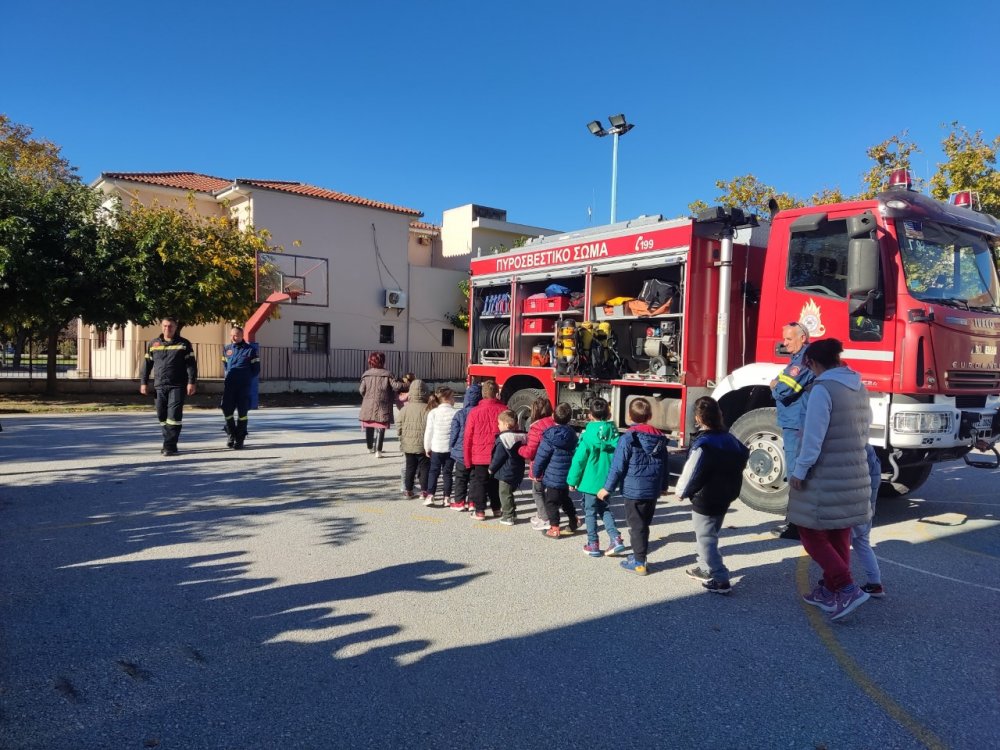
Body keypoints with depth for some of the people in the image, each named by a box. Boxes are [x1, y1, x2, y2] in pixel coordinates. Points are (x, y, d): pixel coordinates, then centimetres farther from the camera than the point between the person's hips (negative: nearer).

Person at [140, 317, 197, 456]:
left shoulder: (183, 344, 2)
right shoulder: (154, 344, 12)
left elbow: (191, 364, -2)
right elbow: (147, 364, 16)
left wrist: (192, 382, -10)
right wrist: (144, 382, 12)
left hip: (177, 386, -4)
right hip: (160, 386, 4)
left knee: (174, 414, -10)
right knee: (162, 415, 7)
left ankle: (170, 446, -7)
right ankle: (169, 442, 21)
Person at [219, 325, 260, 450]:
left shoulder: (250, 350, -4)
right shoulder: (226, 349, 10)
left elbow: (256, 369, -1)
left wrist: (245, 378, 0)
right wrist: (228, 374, 15)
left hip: (244, 386, -4)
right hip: (229, 385, 4)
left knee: (242, 412, 1)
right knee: (227, 410, 1)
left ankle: (240, 439, 9)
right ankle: (231, 435, 21)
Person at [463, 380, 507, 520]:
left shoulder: (475, 412, -10)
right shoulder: (504, 410, -7)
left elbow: (468, 437, -6)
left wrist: (467, 459, 3)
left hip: (479, 456, -2)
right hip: (498, 456, 2)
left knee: (479, 482, 8)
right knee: (495, 482, 16)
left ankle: (480, 511, 10)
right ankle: (496, 509, 26)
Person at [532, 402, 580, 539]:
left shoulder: (550, 437, -17)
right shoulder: (572, 434, 3)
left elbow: (541, 457, -13)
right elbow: (575, 453, 12)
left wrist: (537, 472, 1)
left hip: (553, 477, -7)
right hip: (567, 475, 7)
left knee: (551, 502, 3)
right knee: (565, 498, 25)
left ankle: (554, 529, 2)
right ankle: (574, 521, 34)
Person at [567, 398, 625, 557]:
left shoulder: (588, 434, -14)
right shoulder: (614, 433, -2)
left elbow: (579, 459, -12)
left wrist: (572, 480, -2)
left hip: (590, 481, -4)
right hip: (607, 481, 5)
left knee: (590, 511, 9)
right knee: (604, 509, 21)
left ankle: (593, 545, 15)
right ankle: (616, 539, 10)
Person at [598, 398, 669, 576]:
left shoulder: (628, 438, -14)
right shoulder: (659, 437, 5)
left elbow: (618, 466, -13)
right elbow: (664, 465, 14)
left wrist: (608, 488, -5)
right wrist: (663, 486, 27)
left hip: (634, 489, -6)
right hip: (653, 489, 6)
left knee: (636, 526, 2)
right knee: (644, 524, 18)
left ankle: (639, 563, 7)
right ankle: (639, 555, 28)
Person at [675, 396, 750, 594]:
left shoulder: (702, 444, -22)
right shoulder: (729, 438, 3)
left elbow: (691, 472, -18)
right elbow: (744, 455, 17)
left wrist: (681, 492, -1)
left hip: (705, 500, -8)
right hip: (724, 498, 8)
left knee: (706, 539, 1)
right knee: (709, 535, 23)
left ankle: (720, 580, -1)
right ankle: (705, 569, 36)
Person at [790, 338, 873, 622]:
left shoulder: (822, 388, -17)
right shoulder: (859, 388, 9)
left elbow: (813, 436, -20)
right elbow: (865, 427, 18)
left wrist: (800, 470, -12)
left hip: (825, 478, -8)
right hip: (854, 475, 8)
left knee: (812, 534, 4)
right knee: (839, 536, 17)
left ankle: (848, 589, -4)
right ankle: (829, 591, 27)